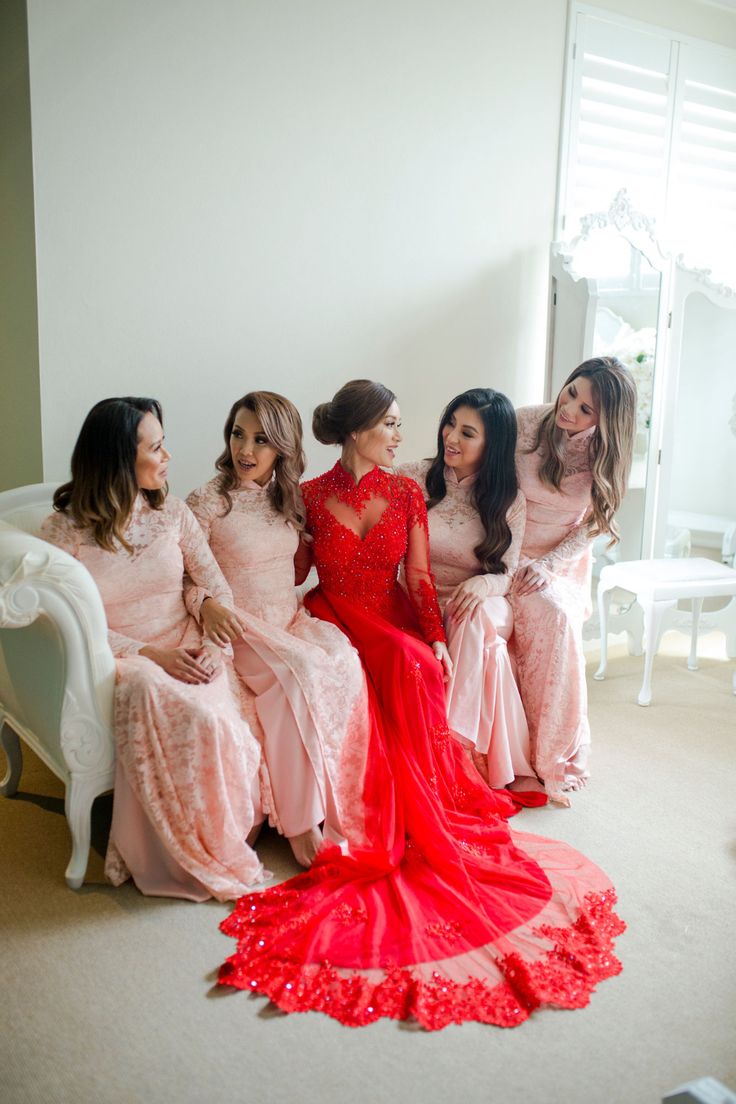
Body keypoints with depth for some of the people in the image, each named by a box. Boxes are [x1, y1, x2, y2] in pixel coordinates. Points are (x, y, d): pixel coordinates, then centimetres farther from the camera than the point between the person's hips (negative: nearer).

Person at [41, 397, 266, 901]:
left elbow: (217, 589, 7)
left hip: (189, 655, 2)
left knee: (212, 718, -31)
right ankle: (203, 859, -14)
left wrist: (213, 645, -12)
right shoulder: (65, 531, -4)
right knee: (152, 696, -35)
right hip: (121, 662, -2)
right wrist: (151, 654, -18)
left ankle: (223, 844, -6)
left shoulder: (173, 513, 7)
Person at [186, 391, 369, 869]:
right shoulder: (207, 503, -6)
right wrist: (208, 605, -24)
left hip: (293, 621, 5)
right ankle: (300, 821, -22)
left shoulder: (288, 497, 12)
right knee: (306, 669, -33)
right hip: (242, 632, -5)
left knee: (343, 659, -27)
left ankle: (340, 805, -18)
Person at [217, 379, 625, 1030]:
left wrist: (437, 640, -11)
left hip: (395, 622, 2)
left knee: (414, 667, -30)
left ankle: (399, 829, -17)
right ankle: (431, 831, -16)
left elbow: (419, 577, 3)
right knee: (406, 667, -29)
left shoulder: (407, 494, 7)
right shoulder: (312, 496, 0)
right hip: (334, 618, -2)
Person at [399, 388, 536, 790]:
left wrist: (485, 583, -24)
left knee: (480, 618, -34)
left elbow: (507, 573, 1)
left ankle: (459, 745, -28)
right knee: (488, 649, -29)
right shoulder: (412, 478, -1)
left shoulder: (509, 500, 2)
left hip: (479, 604, 1)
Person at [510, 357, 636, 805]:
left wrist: (548, 564, -17)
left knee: (565, 634, -20)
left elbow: (592, 527, -1)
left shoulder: (605, 454, -6)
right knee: (554, 615, -24)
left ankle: (561, 754, 0)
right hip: (513, 555, -2)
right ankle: (549, 759, -7)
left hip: (566, 562, 2)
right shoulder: (524, 424, -15)